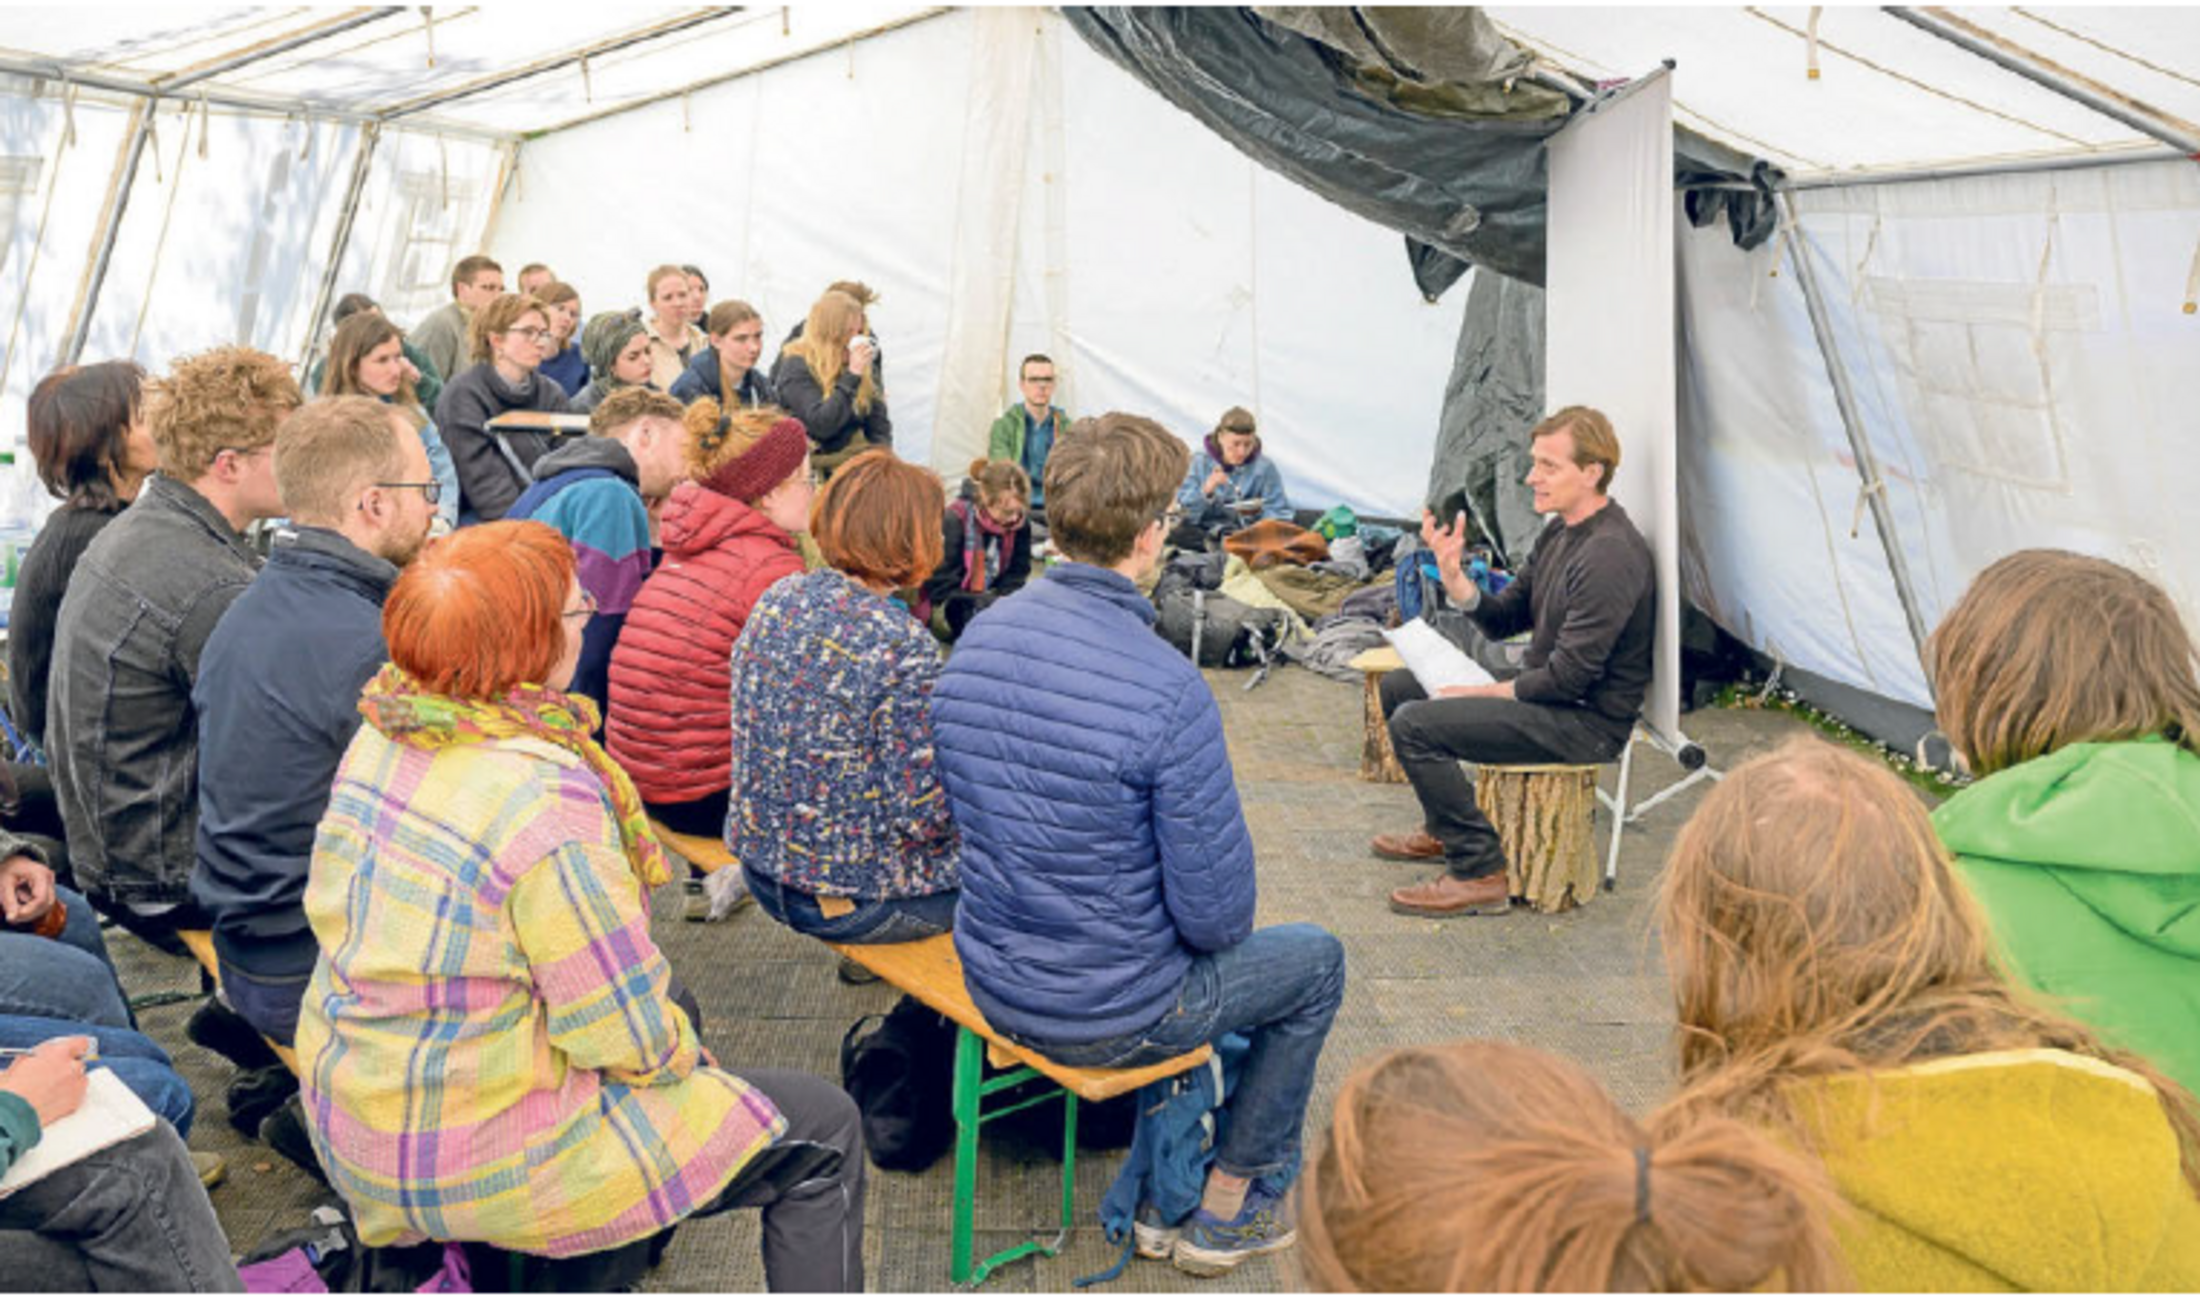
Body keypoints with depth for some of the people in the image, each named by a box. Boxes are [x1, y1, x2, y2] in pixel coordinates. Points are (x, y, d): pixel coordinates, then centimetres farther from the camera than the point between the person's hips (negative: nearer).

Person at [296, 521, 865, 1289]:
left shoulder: (382, 740, -3)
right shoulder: (546, 800, -30)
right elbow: (629, 1035, -24)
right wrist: (676, 1054, 1)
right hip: (481, 1161, -9)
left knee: (673, 1002, 31)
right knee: (825, 1134, 2)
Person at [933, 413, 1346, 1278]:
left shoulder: (976, 638, -7)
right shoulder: (1169, 692, -29)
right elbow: (1215, 913, -22)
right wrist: (1217, 926, 1)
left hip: (993, 984, 7)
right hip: (1108, 1018, -7)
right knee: (1314, 960, 20)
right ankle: (1235, 1208, 32)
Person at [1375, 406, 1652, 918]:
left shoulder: (1610, 554, -24)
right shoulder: (1559, 531, 8)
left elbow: (1570, 677, -25)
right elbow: (1504, 619, 10)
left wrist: (1483, 692, -14)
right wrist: (1453, 574, -8)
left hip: (1589, 721, -10)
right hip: (1542, 693, 10)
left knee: (1415, 724, -23)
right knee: (1398, 686, 15)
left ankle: (1478, 871, -13)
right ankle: (1443, 829, 29)